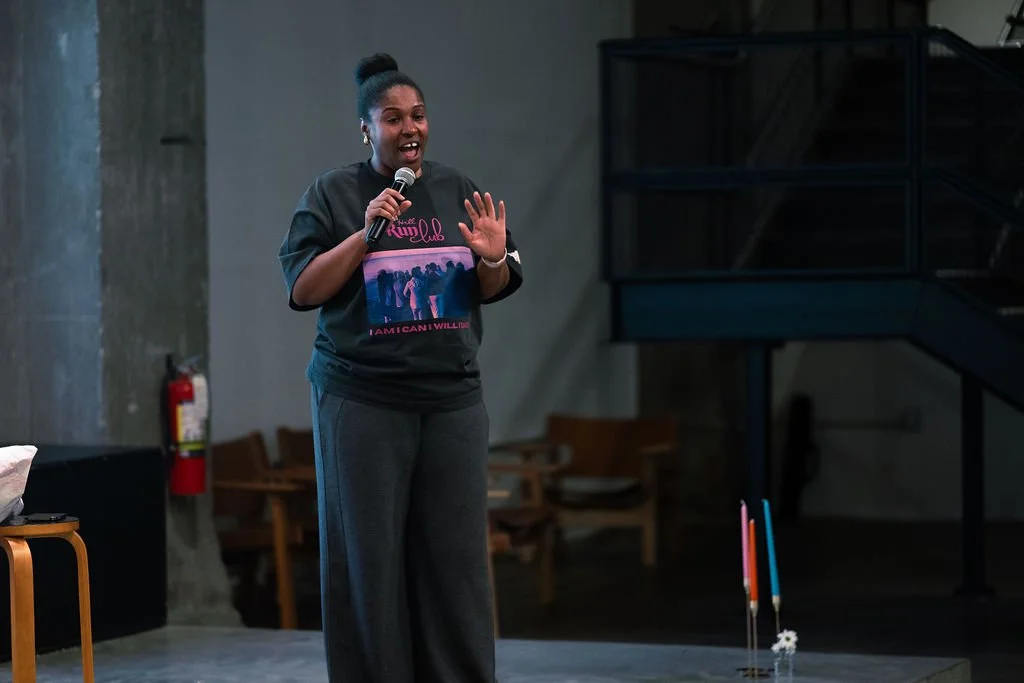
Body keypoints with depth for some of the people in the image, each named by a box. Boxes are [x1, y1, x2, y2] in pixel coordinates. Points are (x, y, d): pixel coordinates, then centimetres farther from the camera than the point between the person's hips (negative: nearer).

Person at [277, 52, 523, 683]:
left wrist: (492, 258, -8)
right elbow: (303, 289, -5)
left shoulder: (455, 189, 11)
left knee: (456, 553, 2)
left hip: (452, 396, 3)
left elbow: (493, 290, 14)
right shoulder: (333, 194, 1)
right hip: (362, 400, -3)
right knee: (368, 555, -2)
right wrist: (365, 234, -15)